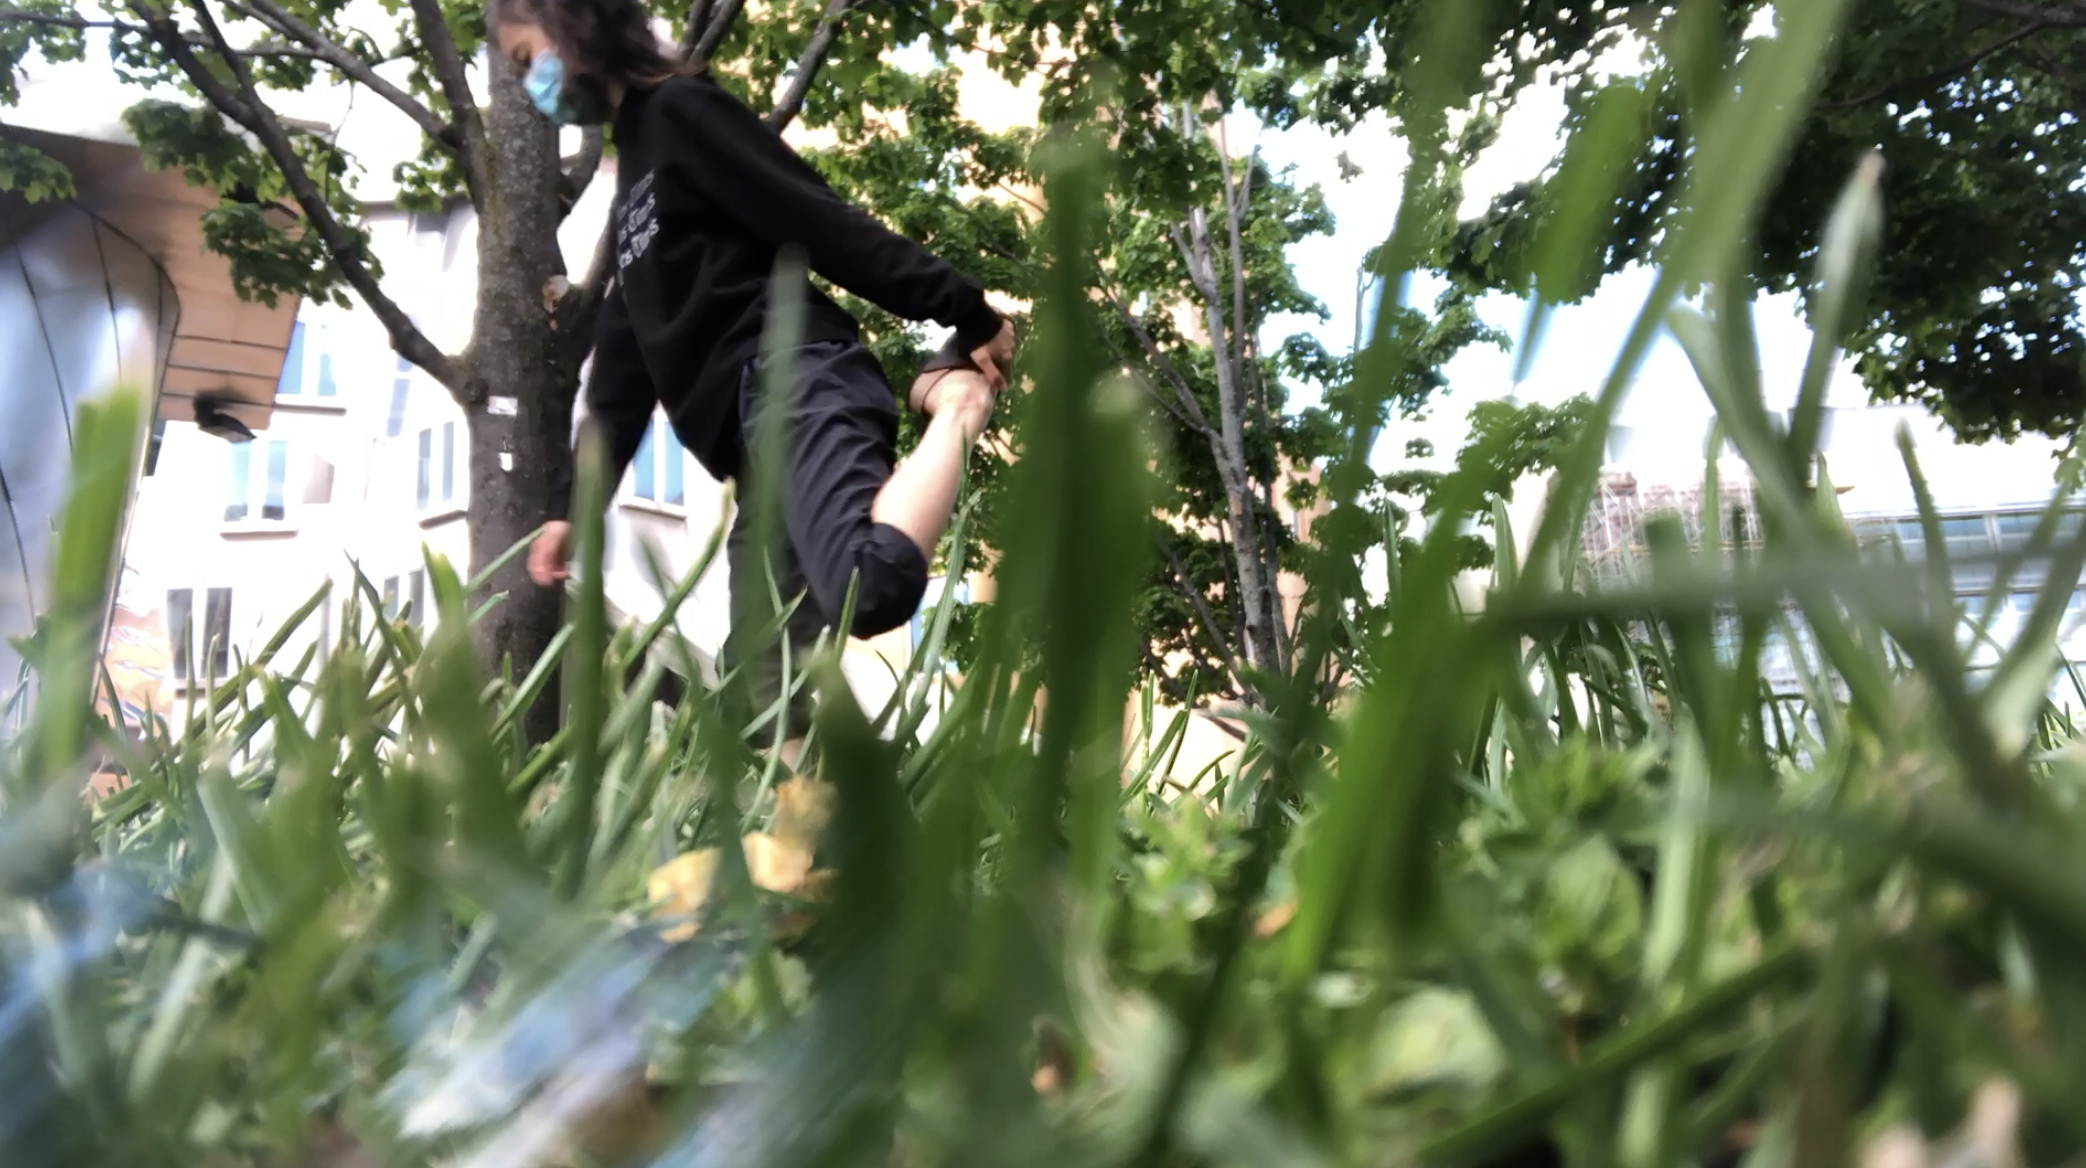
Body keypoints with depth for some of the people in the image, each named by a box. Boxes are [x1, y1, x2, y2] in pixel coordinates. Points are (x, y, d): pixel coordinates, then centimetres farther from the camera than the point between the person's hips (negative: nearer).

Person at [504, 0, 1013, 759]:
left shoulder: (680, 110, 6)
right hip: (755, 444, 9)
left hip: (795, 386, -9)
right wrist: (573, 505, 26)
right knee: (767, 701, -1)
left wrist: (966, 315, -11)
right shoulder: (633, 173, 31)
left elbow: (822, 222, -6)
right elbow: (625, 374, 29)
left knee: (868, 586, -35)